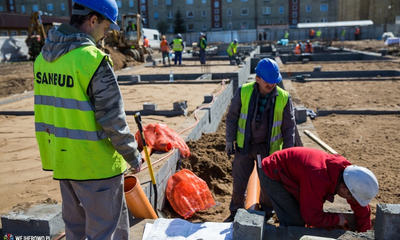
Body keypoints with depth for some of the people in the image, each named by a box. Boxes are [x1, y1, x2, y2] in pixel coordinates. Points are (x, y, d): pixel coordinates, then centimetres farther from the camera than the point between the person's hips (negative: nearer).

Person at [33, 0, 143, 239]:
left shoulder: (44, 56, 5)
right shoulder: (92, 58, -20)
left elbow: (46, 110, 12)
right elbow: (112, 118, -19)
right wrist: (133, 156, -6)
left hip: (62, 159, 8)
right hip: (97, 163, -8)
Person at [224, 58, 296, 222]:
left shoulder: (284, 98, -9)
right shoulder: (243, 92, -9)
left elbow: (289, 127, -1)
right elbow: (232, 117, 2)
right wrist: (229, 140, 0)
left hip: (268, 148, 0)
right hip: (244, 145, 0)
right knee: (239, 183, 8)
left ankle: (266, 214, 35)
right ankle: (236, 212, 30)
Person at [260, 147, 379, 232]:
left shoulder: (348, 170, -14)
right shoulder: (318, 180, -40)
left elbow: (362, 209, 0)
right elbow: (312, 217, -30)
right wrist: (337, 220, -15)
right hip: (274, 175, -8)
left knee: (301, 218, 12)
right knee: (293, 222, -12)